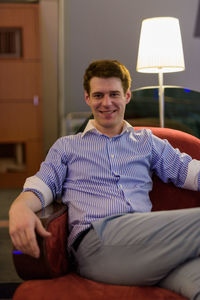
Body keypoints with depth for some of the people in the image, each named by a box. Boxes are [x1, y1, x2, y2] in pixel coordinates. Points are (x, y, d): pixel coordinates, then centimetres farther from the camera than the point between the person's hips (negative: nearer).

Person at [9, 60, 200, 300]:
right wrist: (19, 207, -14)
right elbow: (43, 184, 10)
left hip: (148, 239, 3)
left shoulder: (147, 141, 28)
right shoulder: (67, 146, 24)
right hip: (96, 237, -2)